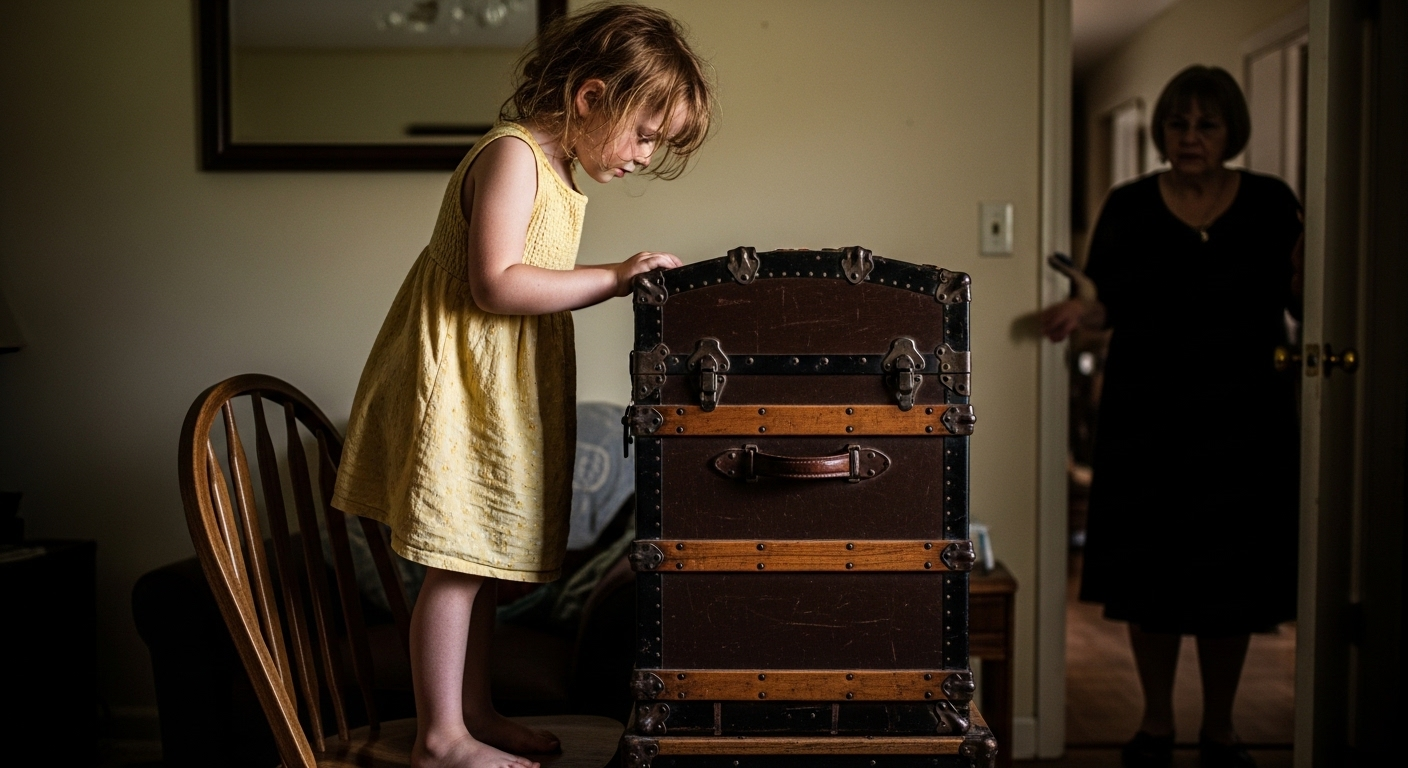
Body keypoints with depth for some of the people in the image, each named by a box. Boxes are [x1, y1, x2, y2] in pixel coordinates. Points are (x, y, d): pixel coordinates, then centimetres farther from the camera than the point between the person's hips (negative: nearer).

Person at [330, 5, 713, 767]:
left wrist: (617, 279, 6)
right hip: (462, 389, -10)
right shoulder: (512, 155, -16)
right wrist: (613, 278, -22)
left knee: (482, 560, 15)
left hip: (500, 391, 10)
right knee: (456, 566, -4)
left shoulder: (554, 168, 15)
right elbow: (496, 285, -25)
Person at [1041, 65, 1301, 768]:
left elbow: (1299, 301, 7)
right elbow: (1112, 303, 5)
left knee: (1230, 574, 5)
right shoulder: (1128, 207, 2)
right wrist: (1082, 310, -17)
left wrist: (1305, 281, -15)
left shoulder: (1271, 204, 2)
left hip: (1242, 417, 0)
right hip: (1146, 414, 0)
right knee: (1149, 570, 4)